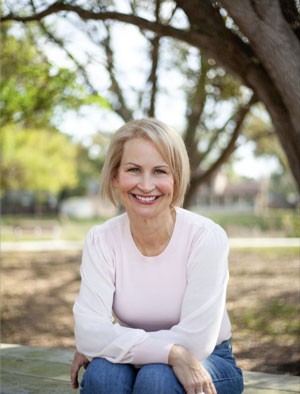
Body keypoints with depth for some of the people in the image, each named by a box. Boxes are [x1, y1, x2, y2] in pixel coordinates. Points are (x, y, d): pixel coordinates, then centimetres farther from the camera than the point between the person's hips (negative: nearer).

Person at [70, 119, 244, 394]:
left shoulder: (206, 237, -20)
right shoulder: (101, 240, -10)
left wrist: (111, 346, -18)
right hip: (136, 366, 2)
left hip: (208, 368, -2)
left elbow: (196, 341, -24)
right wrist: (172, 352, -32)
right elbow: (88, 332, -21)